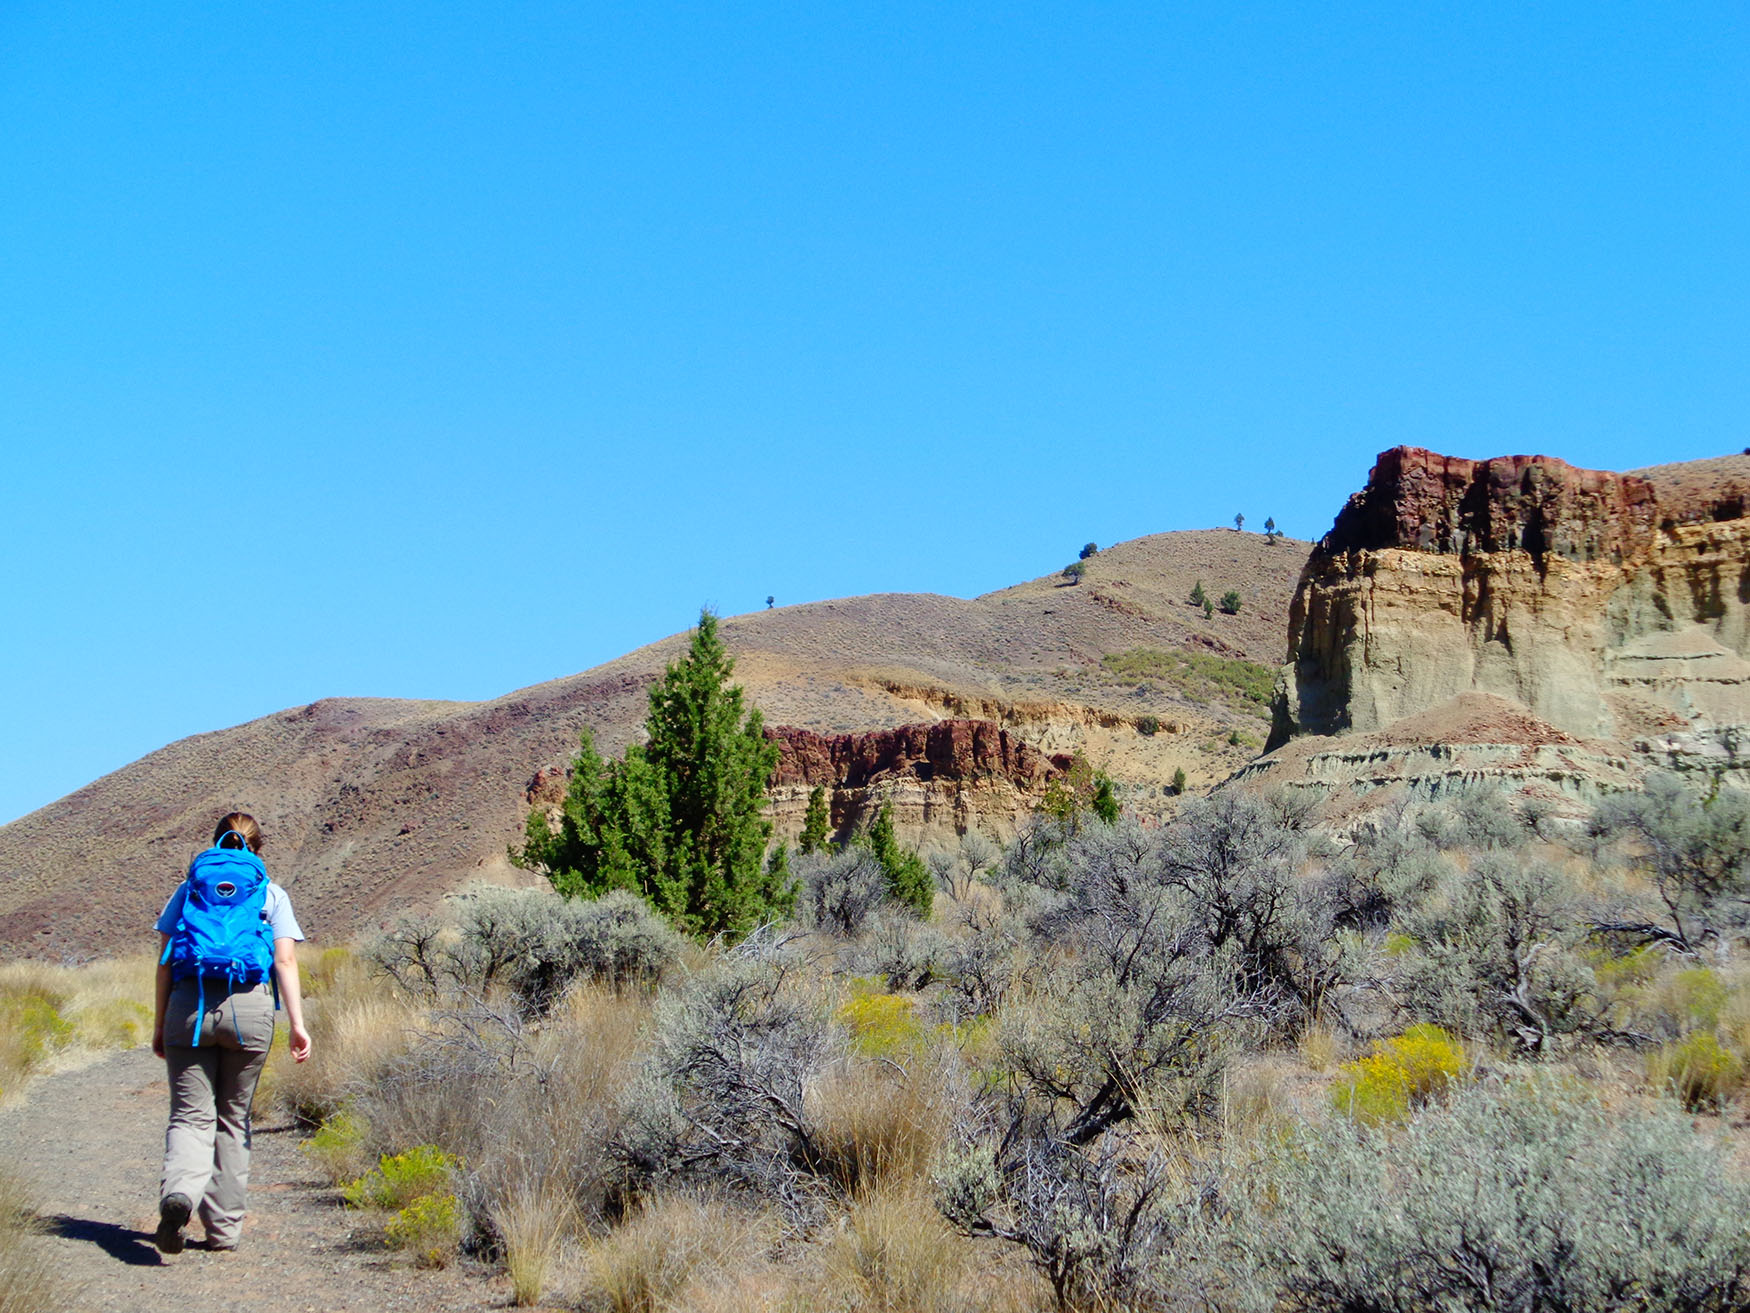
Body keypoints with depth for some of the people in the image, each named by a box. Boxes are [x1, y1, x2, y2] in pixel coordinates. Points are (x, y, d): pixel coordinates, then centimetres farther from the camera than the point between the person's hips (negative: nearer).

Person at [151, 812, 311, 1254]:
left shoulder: (189, 888, 14)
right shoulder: (271, 894, 12)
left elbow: (165, 960, 9)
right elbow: (285, 960, 1)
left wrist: (159, 1024, 13)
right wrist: (297, 1024, -1)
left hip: (189, 1006, 0)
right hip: (249, 1007, 0)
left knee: (191, 1115, -1)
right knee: (233, 1118, 12)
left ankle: (178, 1191, -31)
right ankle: (224, 1228, 14)